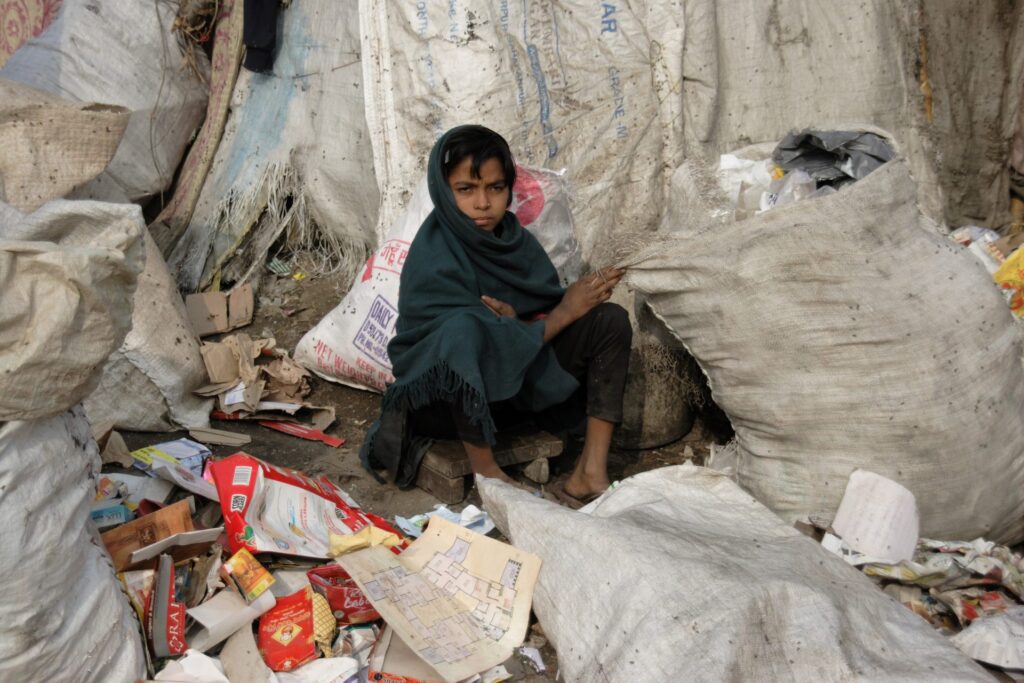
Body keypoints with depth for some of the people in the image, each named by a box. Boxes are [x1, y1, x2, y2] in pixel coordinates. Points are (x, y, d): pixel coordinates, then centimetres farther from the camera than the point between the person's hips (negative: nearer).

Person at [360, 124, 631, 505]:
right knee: (463, 328, -39)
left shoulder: (511, 236, -2)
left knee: (610, 319, -9)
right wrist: (564, 313, -18)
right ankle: (485, 471, -23)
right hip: (450, 400, -7)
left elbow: (549, 306, -1)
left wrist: (517, 323, -22)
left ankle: (590, 473, -17)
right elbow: (497, 347, -24)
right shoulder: (433, 260, -21)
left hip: (519, 374, 7)